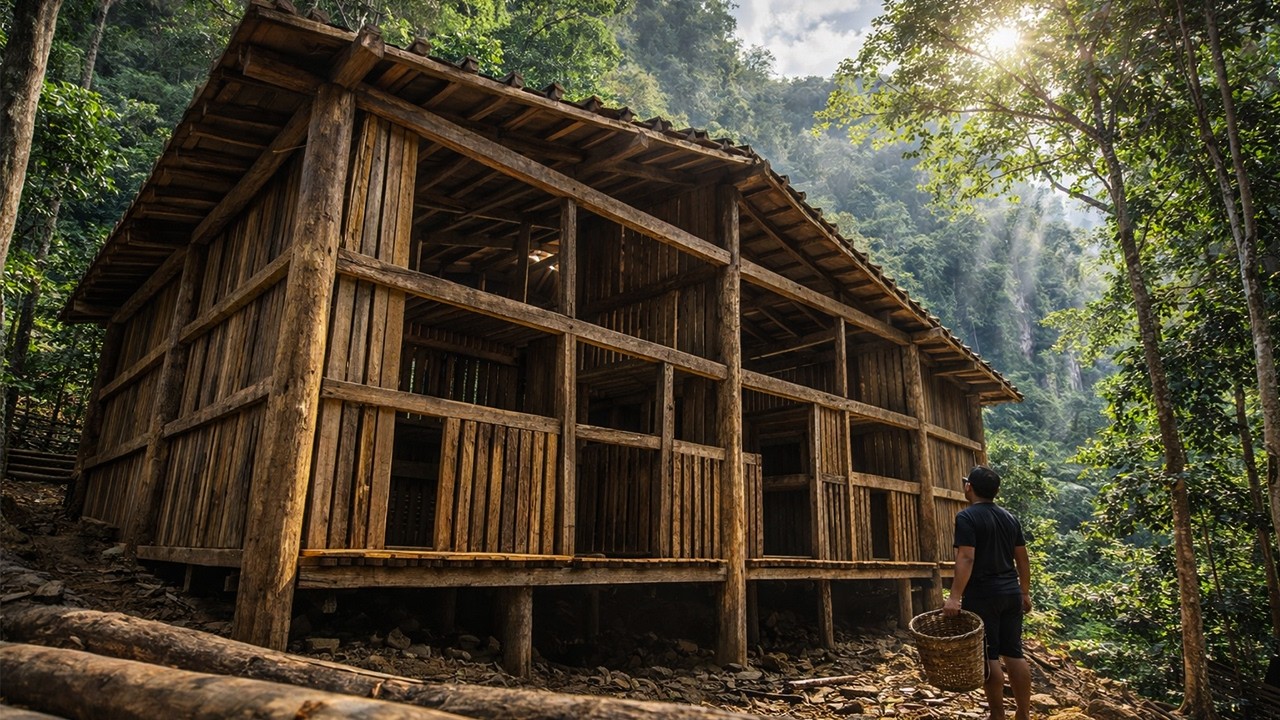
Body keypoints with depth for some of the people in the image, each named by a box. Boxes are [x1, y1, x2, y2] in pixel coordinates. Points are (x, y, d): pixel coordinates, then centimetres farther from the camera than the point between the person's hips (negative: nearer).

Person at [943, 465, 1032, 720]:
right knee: (1013, 653, 12)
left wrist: (955, 597, -23)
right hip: (1011, 593, 7)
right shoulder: (1010, 517, 10)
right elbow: (1022, 559, 14)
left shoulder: (967, 517, -12)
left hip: (982, 595, -7)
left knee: (989, 656, 0)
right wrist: (1025, 593, 22)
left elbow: (966, 559, -21)